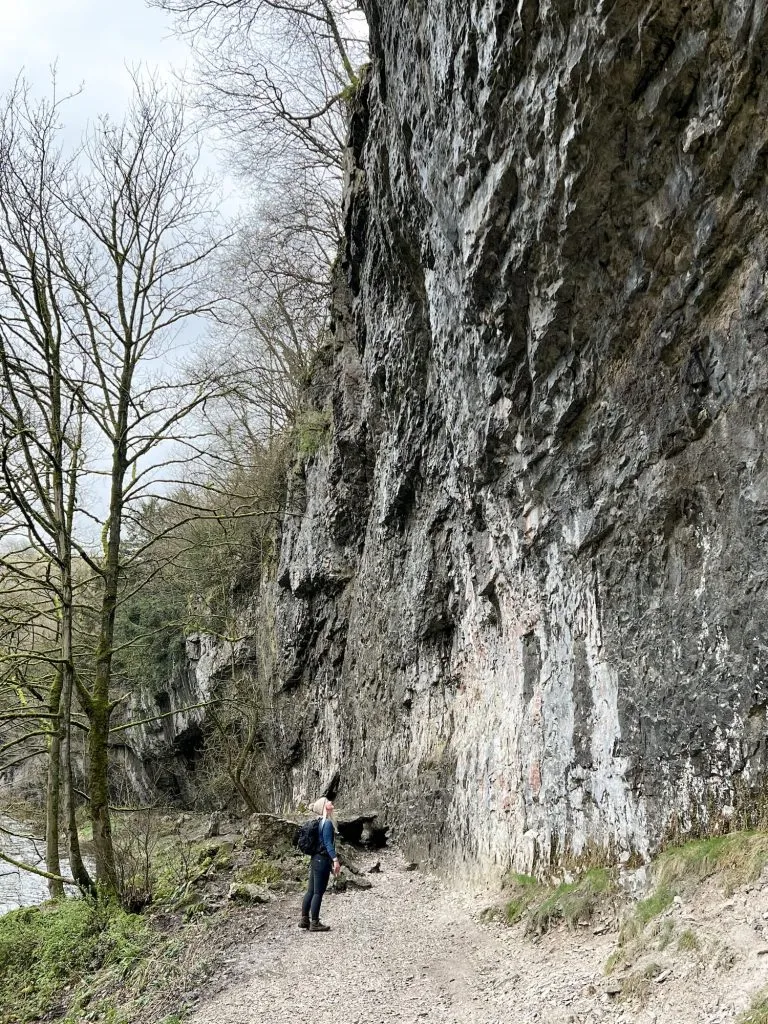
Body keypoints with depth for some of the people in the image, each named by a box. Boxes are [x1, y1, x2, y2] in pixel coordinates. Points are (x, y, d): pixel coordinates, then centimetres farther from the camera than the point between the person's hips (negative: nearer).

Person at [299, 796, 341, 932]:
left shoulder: (319, 822, 12)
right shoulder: (327, 823, -14)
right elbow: (328, 843, -19)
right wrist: (335, 859, -22)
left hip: (315, 859, 9)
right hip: (322, 860, -9)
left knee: (311, 890, 13)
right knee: (318, 892, -3)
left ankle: (304, 919, 19)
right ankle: (314, 923, 2)